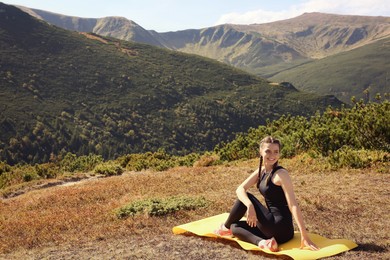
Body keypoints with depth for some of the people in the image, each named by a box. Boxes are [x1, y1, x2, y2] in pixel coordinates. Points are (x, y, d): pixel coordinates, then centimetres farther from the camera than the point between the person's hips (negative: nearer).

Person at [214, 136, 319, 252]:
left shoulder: (281, 174, -16)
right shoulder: (261, 171, 8)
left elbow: (293, 205, -23)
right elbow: (240, 189, -2)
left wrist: (304, 236, -29)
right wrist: (250, 206, -25)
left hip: (281, 228, -8)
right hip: (273, 226, 8)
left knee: (247, 197, -4)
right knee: (235, 227, 10)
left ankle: (226, 227, 13)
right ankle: (262, 242, -12)